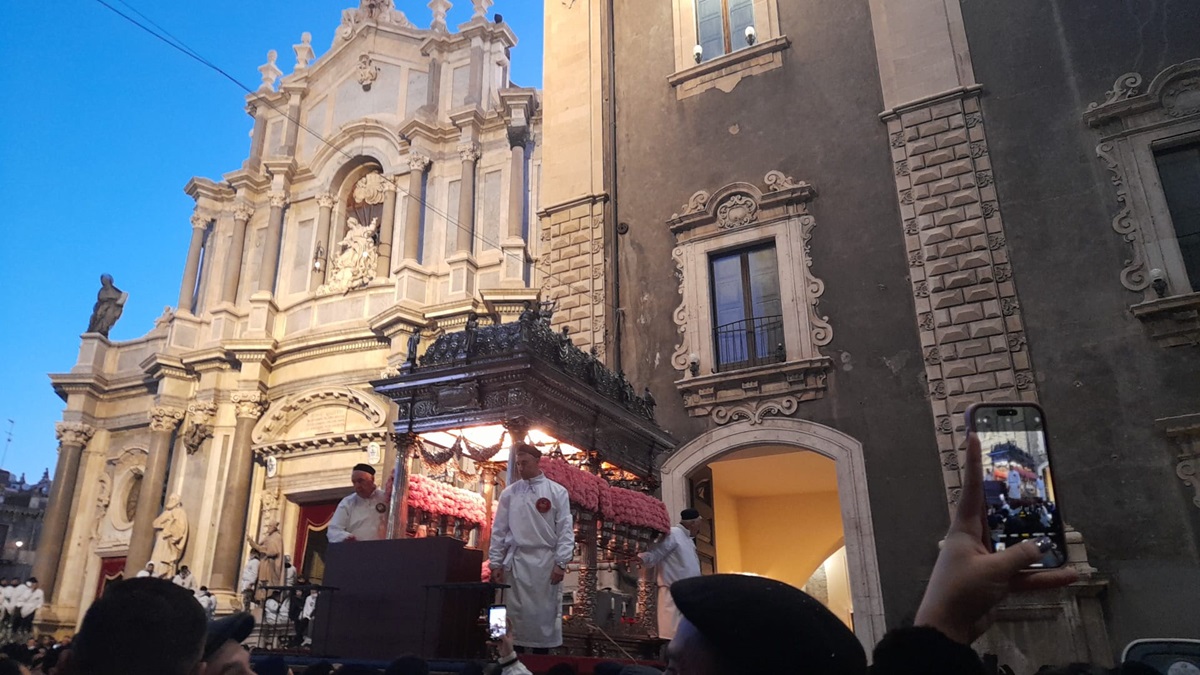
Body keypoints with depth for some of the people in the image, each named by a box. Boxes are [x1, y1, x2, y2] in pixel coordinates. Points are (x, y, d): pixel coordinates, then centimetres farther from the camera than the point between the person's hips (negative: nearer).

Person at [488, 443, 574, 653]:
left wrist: (561, 563, -9)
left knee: (545, 613, 3)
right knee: (515, 613, 4)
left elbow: (566, 530, -2)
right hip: (516, 561, 2)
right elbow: (499, 530, 9)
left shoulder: (557, 492, 1)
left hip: (545, 561, -2)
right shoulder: (509, 493, 8)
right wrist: (495, 563, 3)